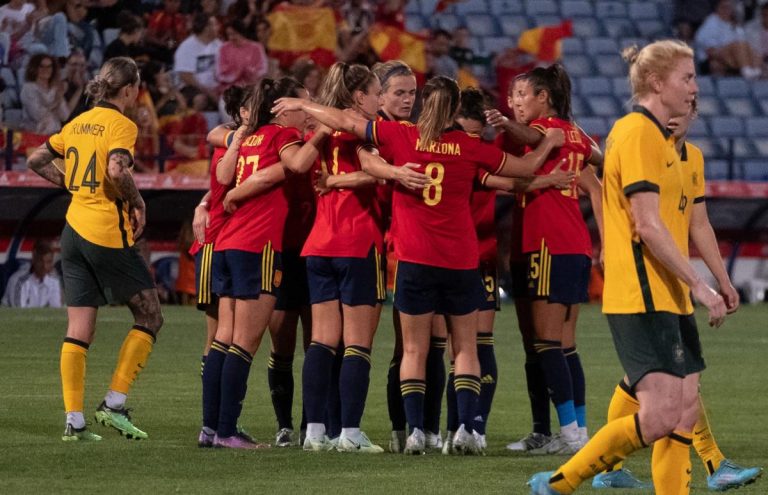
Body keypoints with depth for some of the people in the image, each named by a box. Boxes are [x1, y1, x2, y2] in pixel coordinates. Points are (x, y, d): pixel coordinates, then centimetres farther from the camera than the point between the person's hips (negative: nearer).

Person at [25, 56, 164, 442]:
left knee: (78, 330, 6)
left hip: (74, 232, 7)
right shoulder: (121, 125, -9)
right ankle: (114, 404, -2)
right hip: (108, 233, -7)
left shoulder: (79, 123, 13)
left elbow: (36, 161, 19)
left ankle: (74, 420, 1)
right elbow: (117, 171, -24)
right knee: (149, 316, 5)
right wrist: (138, 204, -9)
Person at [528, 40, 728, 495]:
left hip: (667, 299, 10)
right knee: (660, 416, -14)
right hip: (643, 299, -10)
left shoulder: (656, 137, 18)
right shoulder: (639, 134, -12)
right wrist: (699, 286, -17)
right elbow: (647, 226, -19)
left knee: (685, 411, 5)